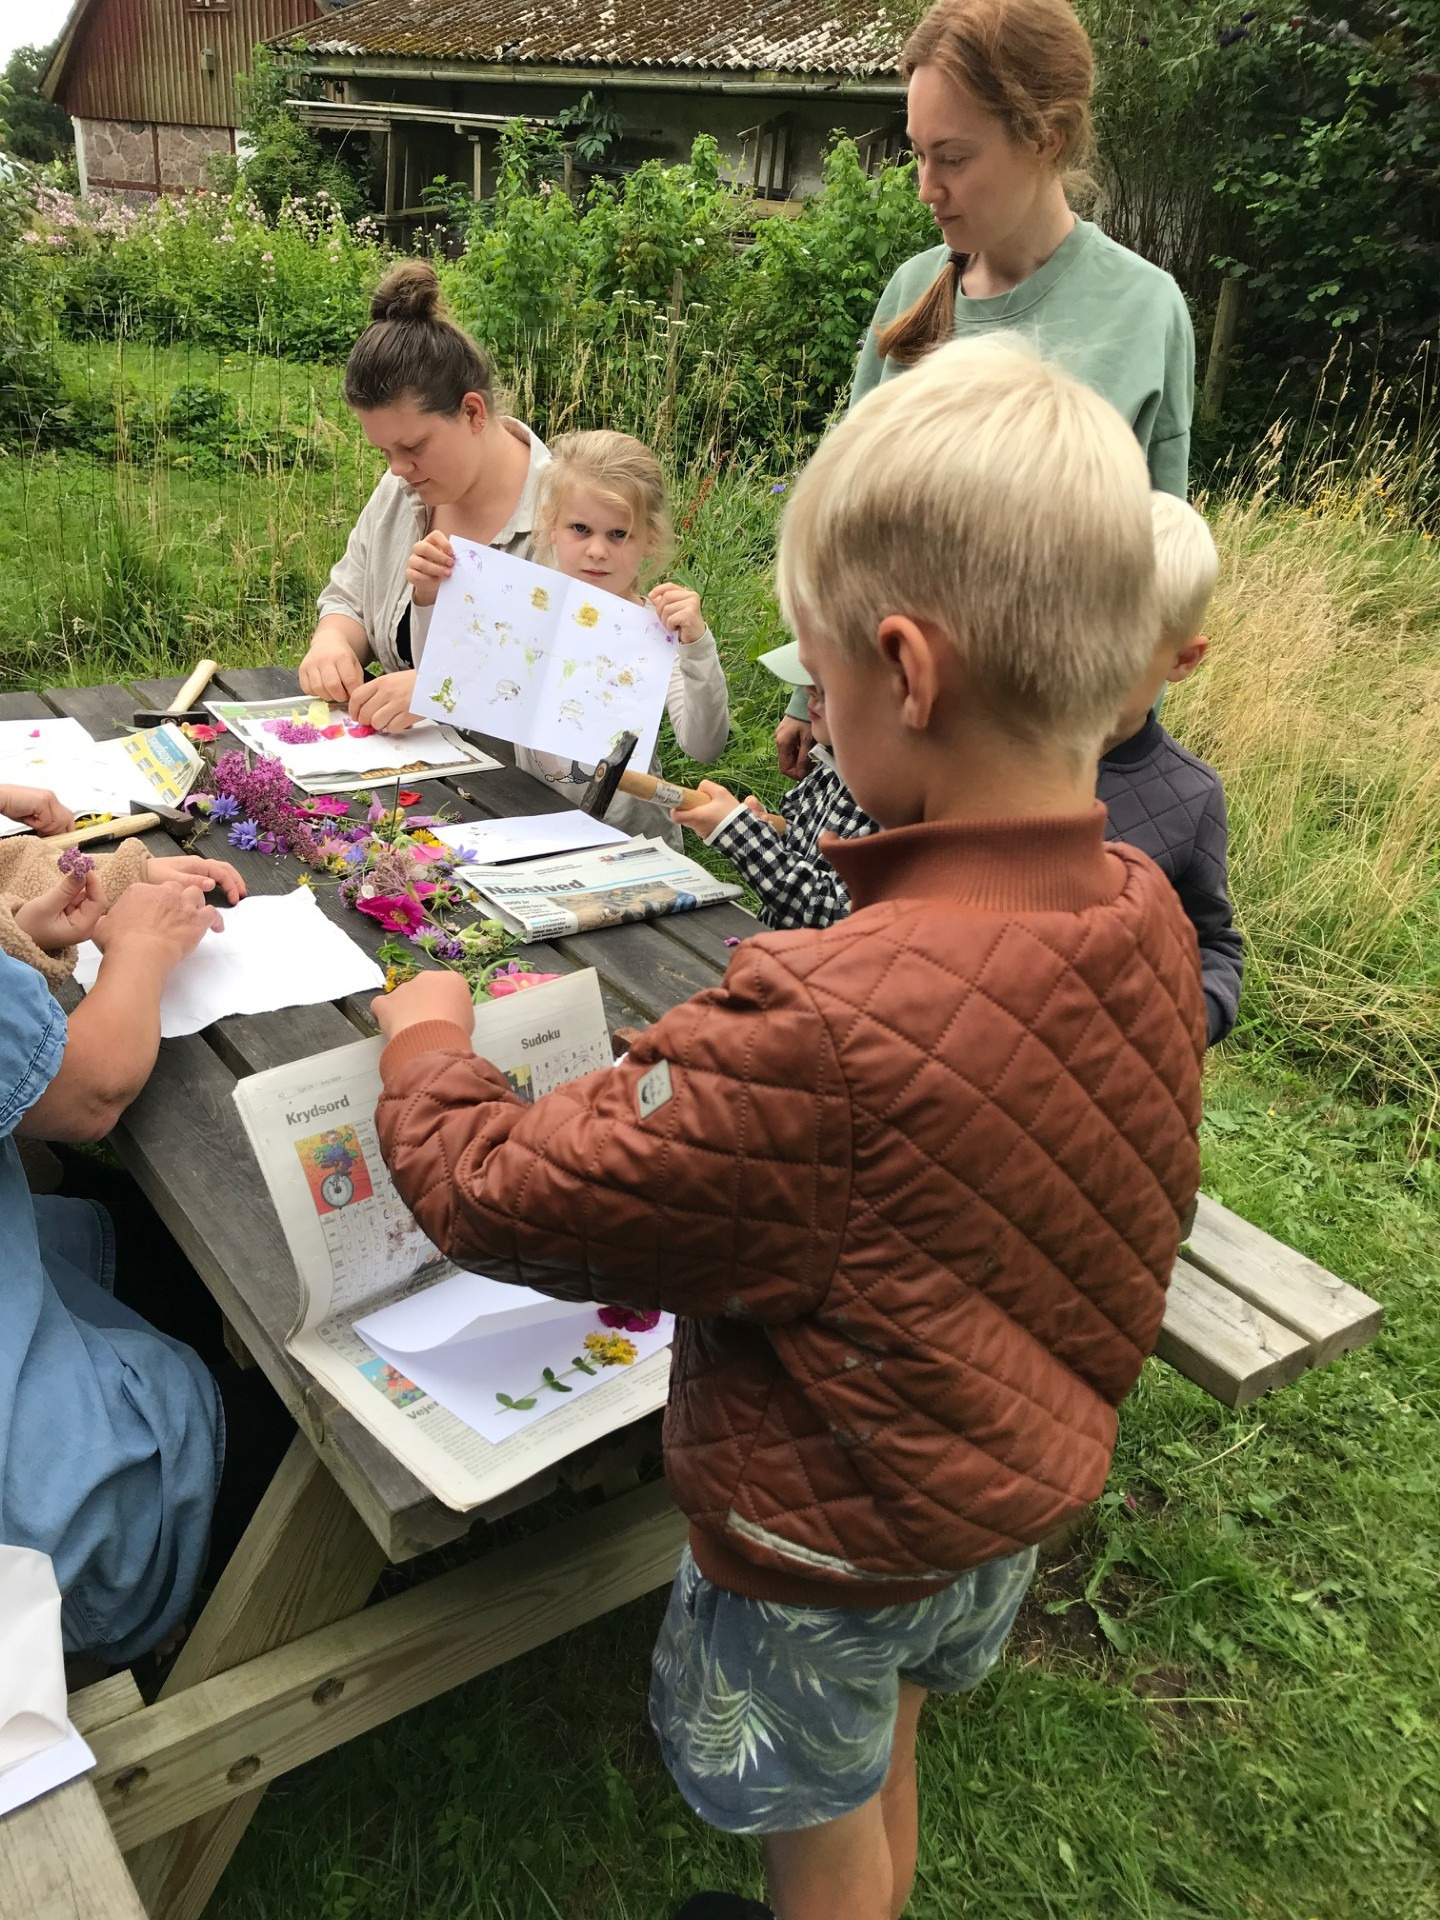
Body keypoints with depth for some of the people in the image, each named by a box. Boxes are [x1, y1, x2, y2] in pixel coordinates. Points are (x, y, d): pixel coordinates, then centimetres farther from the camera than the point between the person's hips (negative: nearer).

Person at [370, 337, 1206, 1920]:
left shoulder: (824, 1033, -42)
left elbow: (500, 1199, -30)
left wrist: (425, 1043, -11)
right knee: (884, 1758, 34)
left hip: (827, 1537, -6)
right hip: (1010, 1489, 7)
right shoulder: (1145, 915, -16)